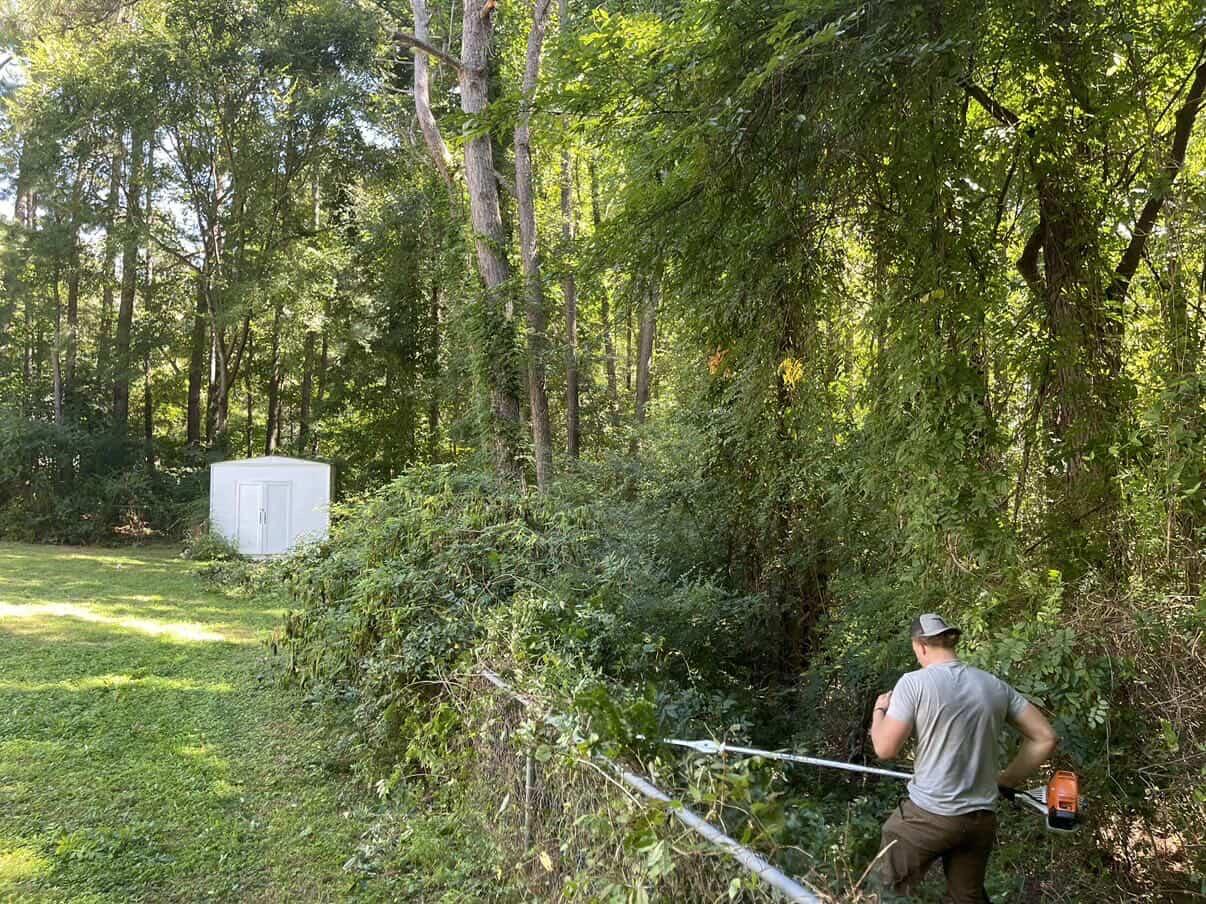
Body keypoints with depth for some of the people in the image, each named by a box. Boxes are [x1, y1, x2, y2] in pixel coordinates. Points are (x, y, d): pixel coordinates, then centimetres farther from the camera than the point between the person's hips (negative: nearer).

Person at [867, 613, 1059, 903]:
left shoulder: (914, 683, -13)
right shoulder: (995, 686, 3)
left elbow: (885, 749, -11)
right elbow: (1045, 738, 6)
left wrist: (879, 710, 8)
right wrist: (1007, 780, 14)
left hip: (927, 816, -5)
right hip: (981, 819, 6)